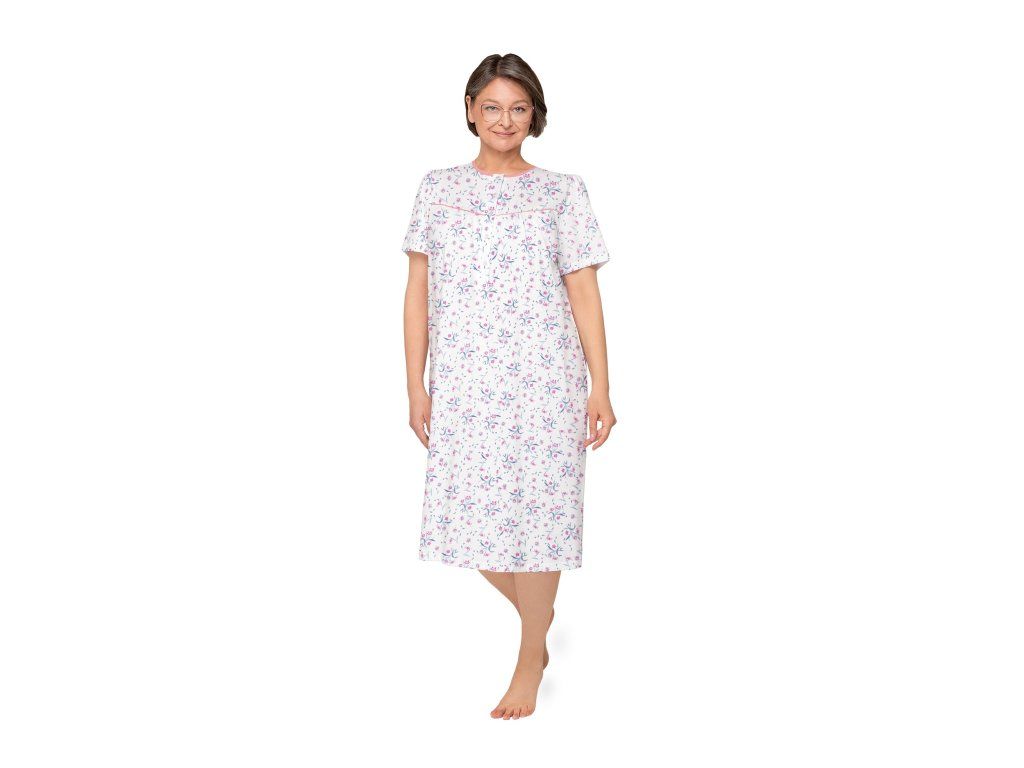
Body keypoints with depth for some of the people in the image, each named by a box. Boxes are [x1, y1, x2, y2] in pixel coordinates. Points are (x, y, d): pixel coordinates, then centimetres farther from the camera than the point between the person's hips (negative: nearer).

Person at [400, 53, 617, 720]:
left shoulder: (563, 191, 4)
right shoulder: (439, 188, 8)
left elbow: (585, 294, 2)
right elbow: (418, 291, 7)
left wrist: (601, 388, -4)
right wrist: (416, 386, 2)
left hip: (544, 379, -2)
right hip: (462, 382, 2)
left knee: (534, 507, 1)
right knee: (471, 509, 4)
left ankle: (531, 662, 18)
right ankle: (537, 611, 32)